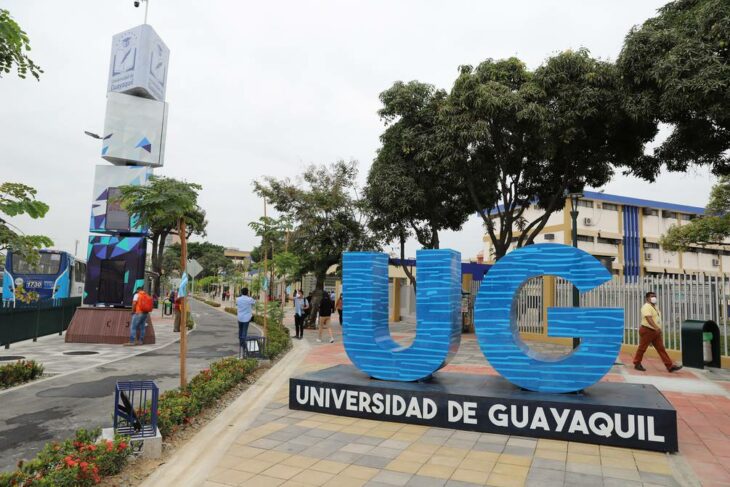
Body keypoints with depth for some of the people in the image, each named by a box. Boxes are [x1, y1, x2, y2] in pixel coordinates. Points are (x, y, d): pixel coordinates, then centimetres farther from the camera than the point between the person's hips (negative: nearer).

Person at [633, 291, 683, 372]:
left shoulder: (655, 307, 16)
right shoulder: (646, 307, -15)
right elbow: (648, 318, -28)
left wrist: (658, 329, 24)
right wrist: (656, 327, -40)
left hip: (656, 332, 9)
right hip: (647, 331, -9)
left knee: (661, 349, 4)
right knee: (642, 348, 1)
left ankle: (670, 366, 2)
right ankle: (637, 364, 12)